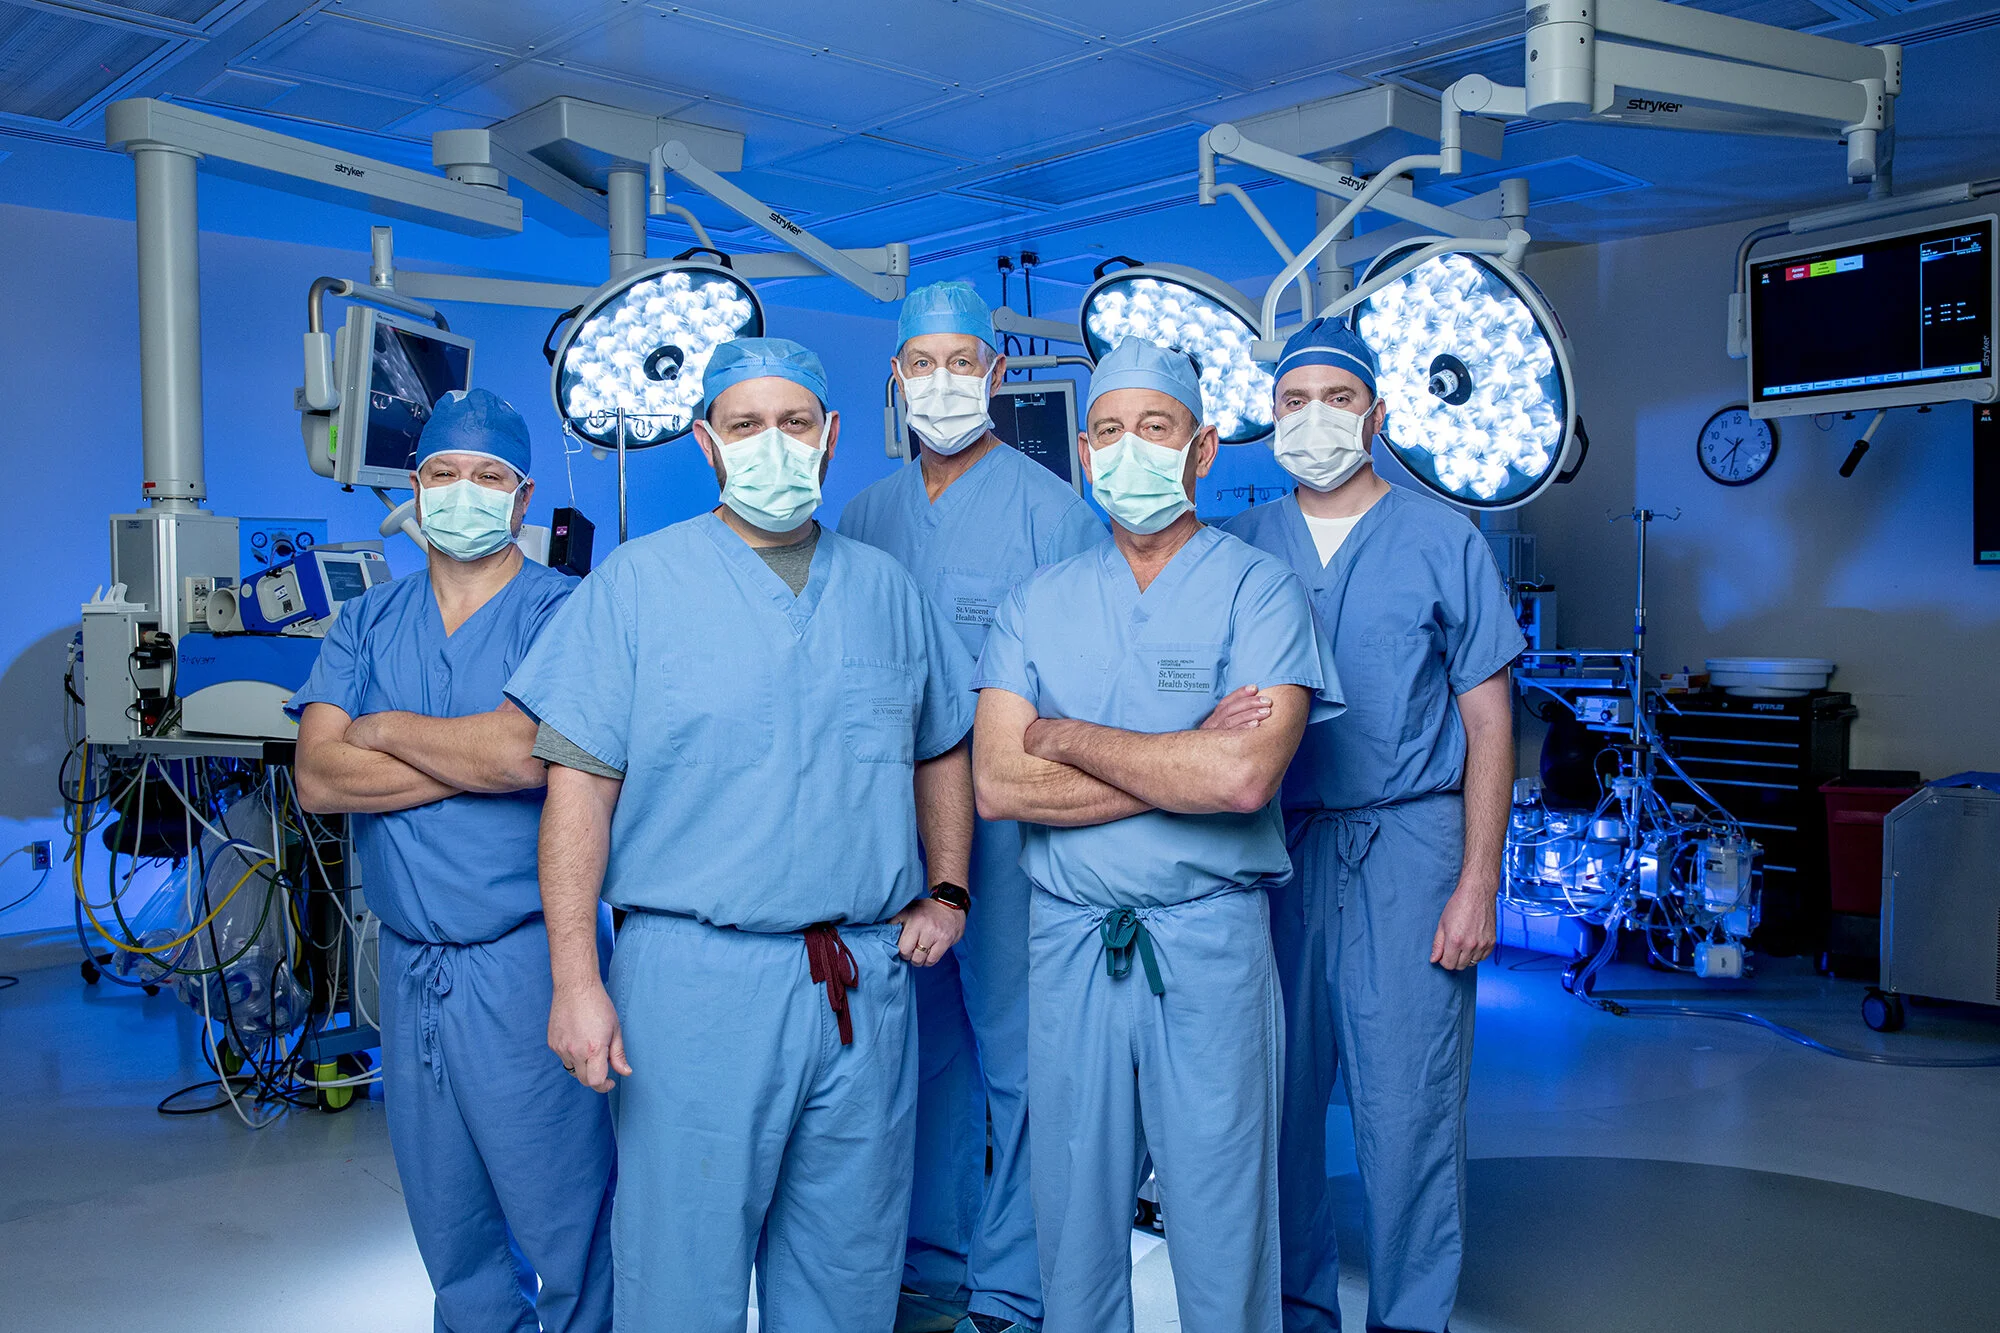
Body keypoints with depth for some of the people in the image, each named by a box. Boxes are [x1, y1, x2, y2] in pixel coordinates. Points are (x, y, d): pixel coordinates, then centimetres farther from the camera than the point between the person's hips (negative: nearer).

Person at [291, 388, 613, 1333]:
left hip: (525, 961, -5)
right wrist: (477, 757, -13)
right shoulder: (367, 623, 9)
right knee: (448, 1229, 19)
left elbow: (525, 750, -23)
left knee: (565, 1221, 3)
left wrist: (383, 730, -7)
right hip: (409, 963, 5)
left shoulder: (564, 611, -7)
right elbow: (318, 779, -4)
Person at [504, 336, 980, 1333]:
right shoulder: (638, 582, -2)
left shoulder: (885, 589, 11)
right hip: (696, 979, -3)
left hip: (867, 981, 4)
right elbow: (579, 783, -6)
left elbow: (943, 750, 21)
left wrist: (945, 892, 9)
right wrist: (575, 978, -12)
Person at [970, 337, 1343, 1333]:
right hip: (1067, 940, 3)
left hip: (1210, 940, -3)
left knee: (1222, 1223, 7)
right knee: (1073, 1218, 14)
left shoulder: (1256, 589, -3)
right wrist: (1183, 759, -13)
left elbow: (1244, 776, -19)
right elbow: (996, 784, -6)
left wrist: (1069, 737, -9)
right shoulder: (1037, 604, 6)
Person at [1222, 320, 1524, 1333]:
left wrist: (1477, 884, -5)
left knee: (1407, 1103, -1)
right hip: (1273, 844, 3)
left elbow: (1489, 723, 2)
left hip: (1406, 841, -2)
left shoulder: (1443, 542, 3)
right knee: (1280, 1091, 9)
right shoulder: (1241, 547, 8)